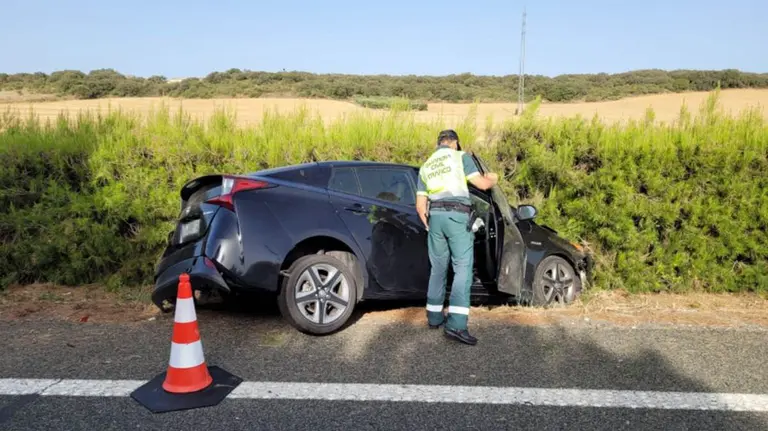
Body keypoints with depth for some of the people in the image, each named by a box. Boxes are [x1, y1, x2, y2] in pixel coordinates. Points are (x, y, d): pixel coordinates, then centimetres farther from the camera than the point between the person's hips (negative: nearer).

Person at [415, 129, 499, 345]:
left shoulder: (425, 166, 21)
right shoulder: (460, 156, 7)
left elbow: (420, 206, 16)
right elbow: (482, 183, 1)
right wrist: (493, 179, 23)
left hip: (435, 216, 5)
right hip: (458, 215, -5)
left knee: (438, 268, 15)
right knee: (463, 268, -9)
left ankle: (434, 317, 22)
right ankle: (456, 324, -18)